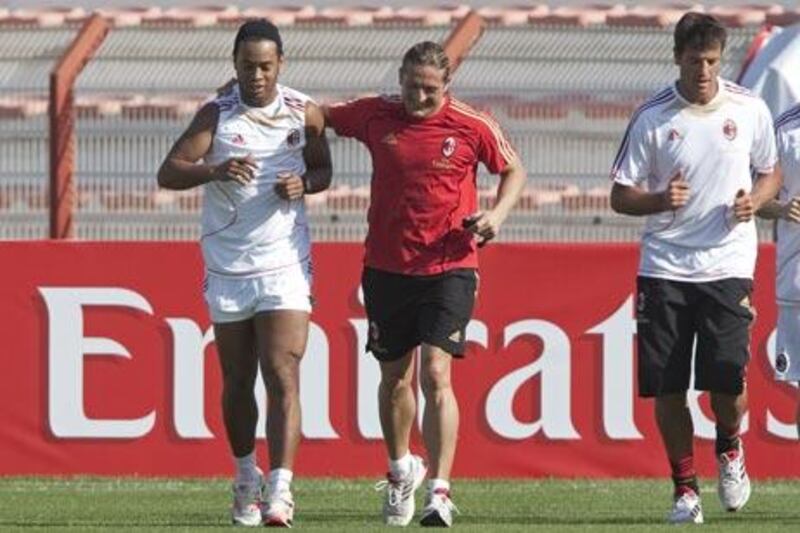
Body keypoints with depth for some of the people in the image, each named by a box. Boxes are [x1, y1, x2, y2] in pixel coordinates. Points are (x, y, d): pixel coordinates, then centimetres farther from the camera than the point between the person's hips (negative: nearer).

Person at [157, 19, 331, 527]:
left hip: (285, 266, -1)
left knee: (283, 377, -12)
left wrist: (303, 184, -6)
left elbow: (323, 170, 17)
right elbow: (169, 173, -11)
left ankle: (280, 491, -18)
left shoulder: (305, 113, 3)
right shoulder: (217, 114, -3)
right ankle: (246, 480, 28)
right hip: (227, 270, 1)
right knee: (237, 383, 8)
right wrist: (215, 170, -30)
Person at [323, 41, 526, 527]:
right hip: (386, 267, 3)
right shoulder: (375, 115, -2)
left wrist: (498, 214, -8)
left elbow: (514, 171, 8)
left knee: (436, 374, -15)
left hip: (449, 266, -3)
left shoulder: (473, 127, -7)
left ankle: (440, 492, -16)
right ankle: (401, 471, 37)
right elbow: (321, 117, 16)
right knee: (395, 378, 13)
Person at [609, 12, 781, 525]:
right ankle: (685, 488, 14)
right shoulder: (652, 118, -3)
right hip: (664, 268, 0)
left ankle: (729, 447, 23)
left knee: (727, 380, -10)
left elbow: (770, 172, 16)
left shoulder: (750, 110, 2)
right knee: (666, 387, -2)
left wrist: (754, 200, -6)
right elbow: (620, 196, 0)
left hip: (728, 266, 0)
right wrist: (659, 200, -20)